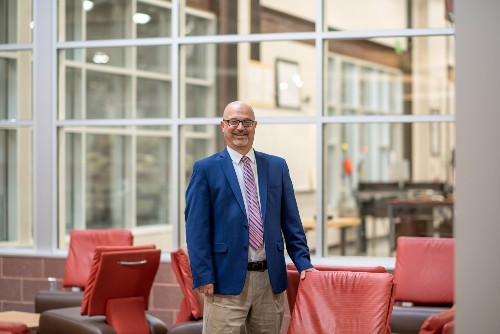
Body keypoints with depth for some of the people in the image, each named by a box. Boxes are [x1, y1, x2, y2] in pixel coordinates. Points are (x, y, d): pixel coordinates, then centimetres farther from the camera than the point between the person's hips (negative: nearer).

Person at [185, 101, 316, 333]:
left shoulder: (277, 166, 12)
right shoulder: (206, 169, 1)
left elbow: (291, 222, 13)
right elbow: (196, 228, -3)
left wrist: (303, 262, 4)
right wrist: (203, 276, -10)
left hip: (271, 279, 4)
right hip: (227, 279, -4)